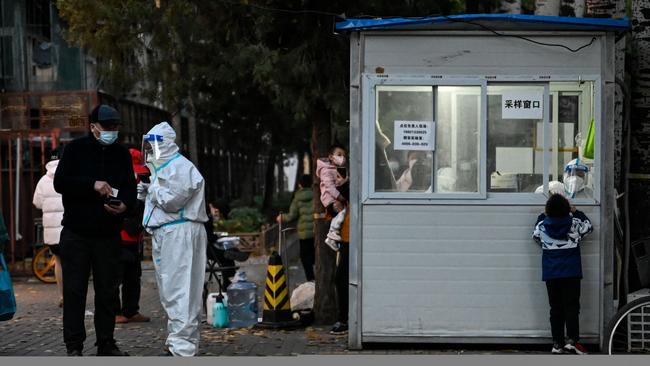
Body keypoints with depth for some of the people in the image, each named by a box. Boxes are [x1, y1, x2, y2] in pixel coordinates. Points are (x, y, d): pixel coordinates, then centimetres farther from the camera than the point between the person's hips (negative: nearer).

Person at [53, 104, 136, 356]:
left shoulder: (122, 154, 9)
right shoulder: (75, 149, -1)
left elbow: (130, 188, 8)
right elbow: (60, 182, -10)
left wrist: (124, 205, -14)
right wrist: (93, 185, -22)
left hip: (108, 234, 3)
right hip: (76, 233, -3)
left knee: (107, 291, 7)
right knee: (74, 290, -2)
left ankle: (106, 343, 14)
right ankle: (74, 346, 2)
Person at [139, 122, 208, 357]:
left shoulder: (180, 167, -10)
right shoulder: (164, 168, 21)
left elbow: (172, 201, -19)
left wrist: (153, 190, -4)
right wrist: (146, 194, 11)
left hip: (180, 235, -11)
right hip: (165, 235, 11)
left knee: (179, 292, -13)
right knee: (169, 292, 14)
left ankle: (182, 347, -15)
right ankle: (178, 341, 21)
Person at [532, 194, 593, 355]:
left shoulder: (542, 225, -4)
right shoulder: (574, 224, -7)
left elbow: (535, 235, 18)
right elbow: (588, 226, 14)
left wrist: (542, 216, 22)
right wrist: (575, 211, 20)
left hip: (550, 274, 2)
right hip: (571, 273, -2)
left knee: (556, 308, 7)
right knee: (571, 306, -1)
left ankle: (557, 343, 6)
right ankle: (572, 340, -12)